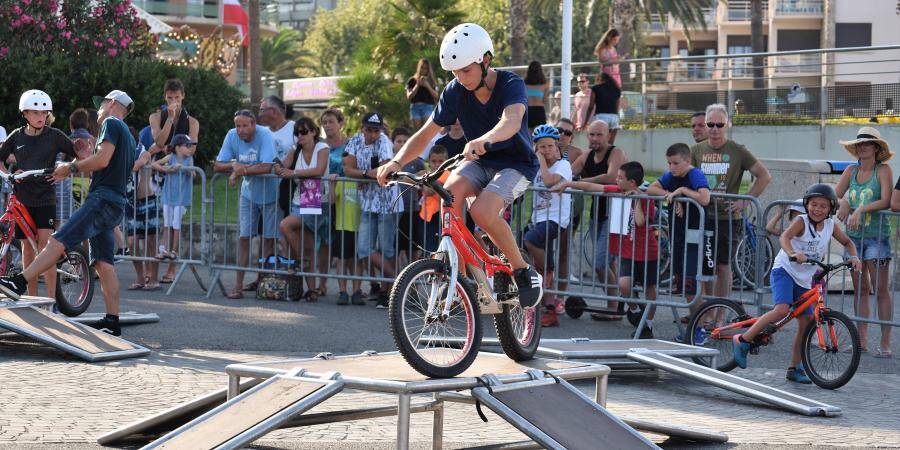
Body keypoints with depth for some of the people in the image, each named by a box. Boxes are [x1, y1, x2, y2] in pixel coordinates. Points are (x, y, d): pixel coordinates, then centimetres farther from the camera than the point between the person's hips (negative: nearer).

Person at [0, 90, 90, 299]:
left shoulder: (54, 135, -2)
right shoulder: (17, 136, 4)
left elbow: (79, 155, 0)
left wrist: (85, 153, -22)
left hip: (45, 197, -2)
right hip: (22, 197, 3)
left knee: (45, 243, -13)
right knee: (27, 246, 5)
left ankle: (52, 298, -14)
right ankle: (32, 297, 13)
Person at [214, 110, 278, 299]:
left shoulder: (265, 135, -24)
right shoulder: (232, 136, -10)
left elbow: (266, 167, -34)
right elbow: (217, 166, -9)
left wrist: (240, 170, -27)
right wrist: (234, 165, -29)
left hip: (270, 193, -4)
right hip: (249, 193, 4)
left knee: (269, 239, 4)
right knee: (244, 238, -1)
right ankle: (238, 286, -1)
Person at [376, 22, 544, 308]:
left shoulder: (510, 84, -22)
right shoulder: (455, 92, -8)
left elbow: (512, 121, -44)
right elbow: (426, 134, -8)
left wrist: (483, 140, -65)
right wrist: (397, 161, -27)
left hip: (516, 164, -4)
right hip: (480, 163, 5)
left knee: (481, 211, -31)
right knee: (451, 192, -29)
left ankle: (524, 272, -10)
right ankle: (459, 274, -19)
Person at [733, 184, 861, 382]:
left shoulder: (830, 225, 4)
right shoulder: (802, 221, -13)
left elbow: (847, 242, 20)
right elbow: (784, 237, -31)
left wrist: (854, 257, 0)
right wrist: (792, 253, -51)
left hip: (805, 279, 6)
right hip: (784, 270, -6)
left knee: (806, 321, 2)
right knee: (782, 310, -28)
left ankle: (795, 368, 14)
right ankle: (743, 340, -15)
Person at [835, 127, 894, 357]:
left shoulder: (883, 170, -3)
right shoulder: (851, 171, 11)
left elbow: (886, 201, -14)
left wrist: (860, 210, -23)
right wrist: (843, 203, -14)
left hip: (877, 235, -5)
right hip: (853, 235, 5)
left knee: (881, 289, -5)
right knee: (860, 290, 8)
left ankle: (885, 343, -4)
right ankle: (862, 340, 12)